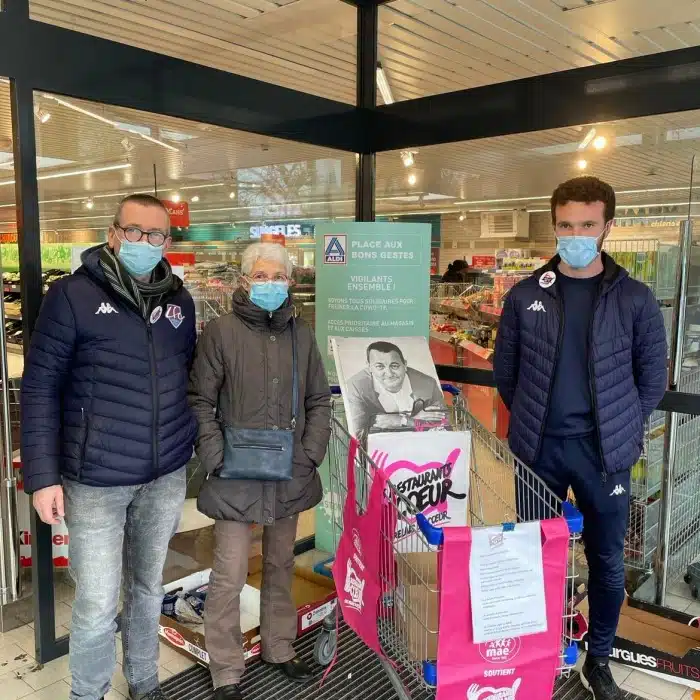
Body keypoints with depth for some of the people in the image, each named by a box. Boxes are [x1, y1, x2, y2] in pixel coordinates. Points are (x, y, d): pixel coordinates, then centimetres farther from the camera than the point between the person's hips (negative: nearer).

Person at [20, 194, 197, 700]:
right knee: (97, 605, 4)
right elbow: (40, 387, -7)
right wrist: (43, 474, -11)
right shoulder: (73, 294, -7)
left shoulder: (179, 300, 6)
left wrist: (198, 442, 8)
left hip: (167, 476, 4)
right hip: (97, 480, -4)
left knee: (149, 586, 19)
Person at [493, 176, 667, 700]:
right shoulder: (525, 296, 0)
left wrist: (619, 431, 3)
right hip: (539, 447, 1)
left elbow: (652, 378, 4)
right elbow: (505, 370, 7)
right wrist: (531, 421, 7)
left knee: (607, 560, 11)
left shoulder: (636, 299, -3)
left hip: (603, 451, 0)